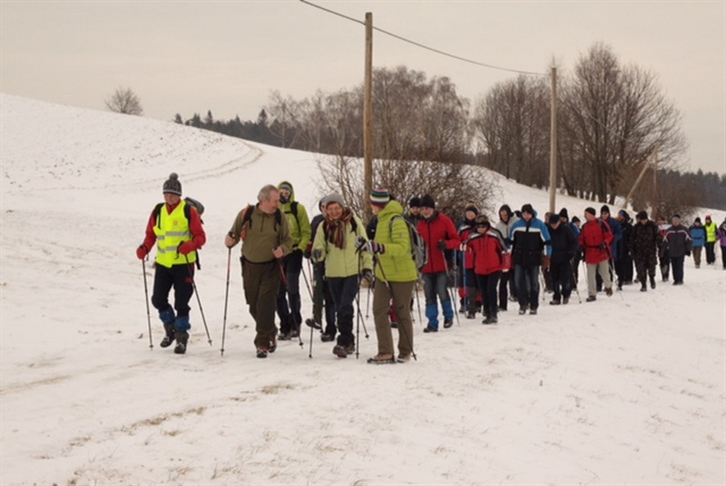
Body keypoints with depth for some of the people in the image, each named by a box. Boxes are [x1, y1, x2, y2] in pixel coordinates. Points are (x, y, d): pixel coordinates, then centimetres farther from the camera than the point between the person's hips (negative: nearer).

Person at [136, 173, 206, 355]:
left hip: (184, 263, -4)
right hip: (163, 264, 4)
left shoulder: (189, 211, -4)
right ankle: (170, 328, 28)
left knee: (181, 302, -1)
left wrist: (190, 245, -26)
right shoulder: (158, 211, 8)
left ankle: (182, 336, 13)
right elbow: (151, 234, 13)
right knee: (158, 299, 4)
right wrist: (145, 248, -7)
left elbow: (200, 236, -6)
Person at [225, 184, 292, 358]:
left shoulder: (279, 217, -3)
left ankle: (263, 343, -8)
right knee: (254, 306, 10)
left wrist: (283, 249, -17)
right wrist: (230, 240, -18)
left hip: (271, 267, -2)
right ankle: (270, 334, 33)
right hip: (250, 267, 2)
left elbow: (288, 240, 4)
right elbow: (234, 234, 4)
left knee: (266, 305, -12)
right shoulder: (246, 214, -5)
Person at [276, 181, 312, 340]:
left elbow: (306, 231, 3)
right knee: (279, 292, 3)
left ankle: (295, 323, 3)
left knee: (292, 289, -10)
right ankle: (285, 326, 11)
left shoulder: (298, 209, 2)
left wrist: (301, 248, -10)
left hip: (293, 253, -3)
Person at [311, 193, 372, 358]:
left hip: (353, 272, -3)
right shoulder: (324, 226, 3)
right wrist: (317, 254, -19)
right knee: (340, 309, 9)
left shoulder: (354, 222, -2)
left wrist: (367, 267, -1)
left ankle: (344, 341, -13)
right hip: (333, 273, 3)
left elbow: (364, 246, 3)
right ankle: (348, 342, 21)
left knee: (345, 307, -16)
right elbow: (319, 247, 4)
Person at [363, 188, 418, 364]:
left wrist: (381, 248, -38)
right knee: (379, 311, -1)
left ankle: (406, 351, 15)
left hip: (402, 274, -9)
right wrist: (370, 246, 19)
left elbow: (402, 247, -27)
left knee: (402, 313, 3)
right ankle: (385, 352, -1)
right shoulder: (383, 219, 13)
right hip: (384, 274, 9)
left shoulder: (396, 220, -17)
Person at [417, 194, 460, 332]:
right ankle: (432, 324, 10)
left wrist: (446, 244, -21)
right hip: (427, 267, 4)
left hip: (442, 266, -4)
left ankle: (448, 316, 14)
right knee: (429, 296, 4)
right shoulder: (420, 224, 11)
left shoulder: (444, 221, -2)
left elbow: (456, 240, -1)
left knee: (442, 292, -10)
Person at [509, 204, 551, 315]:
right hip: (519, 258, 2)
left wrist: (546, 256, -5)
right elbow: (511, 241, 13)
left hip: (534, 259, -2)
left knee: (534, 283, 5)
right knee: (518, 281, -8)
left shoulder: (539, 225, -3)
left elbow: (546, 241, 0)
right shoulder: (516, 225, 4)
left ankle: (534, 306, 14)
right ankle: (523, 303, 4)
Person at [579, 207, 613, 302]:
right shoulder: (585, 226, 10)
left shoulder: (601, 223, -6)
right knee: (590, 275, 1)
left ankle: (608, 286, 30)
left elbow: (609, 236, -6)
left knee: (604, 272, 1)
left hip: (602, 252, -4)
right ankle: (592, 294, 7)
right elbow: (582, 239, 16)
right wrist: (581, 245, -4)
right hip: (590, 254, 4)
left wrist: (604, 243, -23)